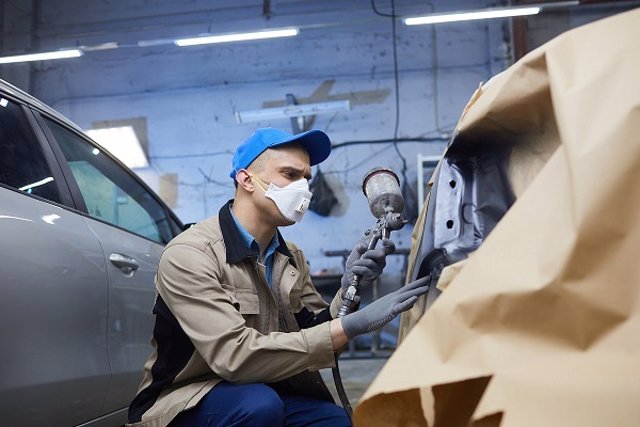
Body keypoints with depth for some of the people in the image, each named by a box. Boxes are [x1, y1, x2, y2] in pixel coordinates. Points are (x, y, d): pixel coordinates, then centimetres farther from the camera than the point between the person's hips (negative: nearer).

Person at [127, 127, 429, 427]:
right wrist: (351, 325, -32)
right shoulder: (190, 254, -19)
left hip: (267, 393, 5)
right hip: (189, 400, -5)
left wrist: (347, 292, -20)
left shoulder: (291, 258, 3)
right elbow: (236, 357, -29)